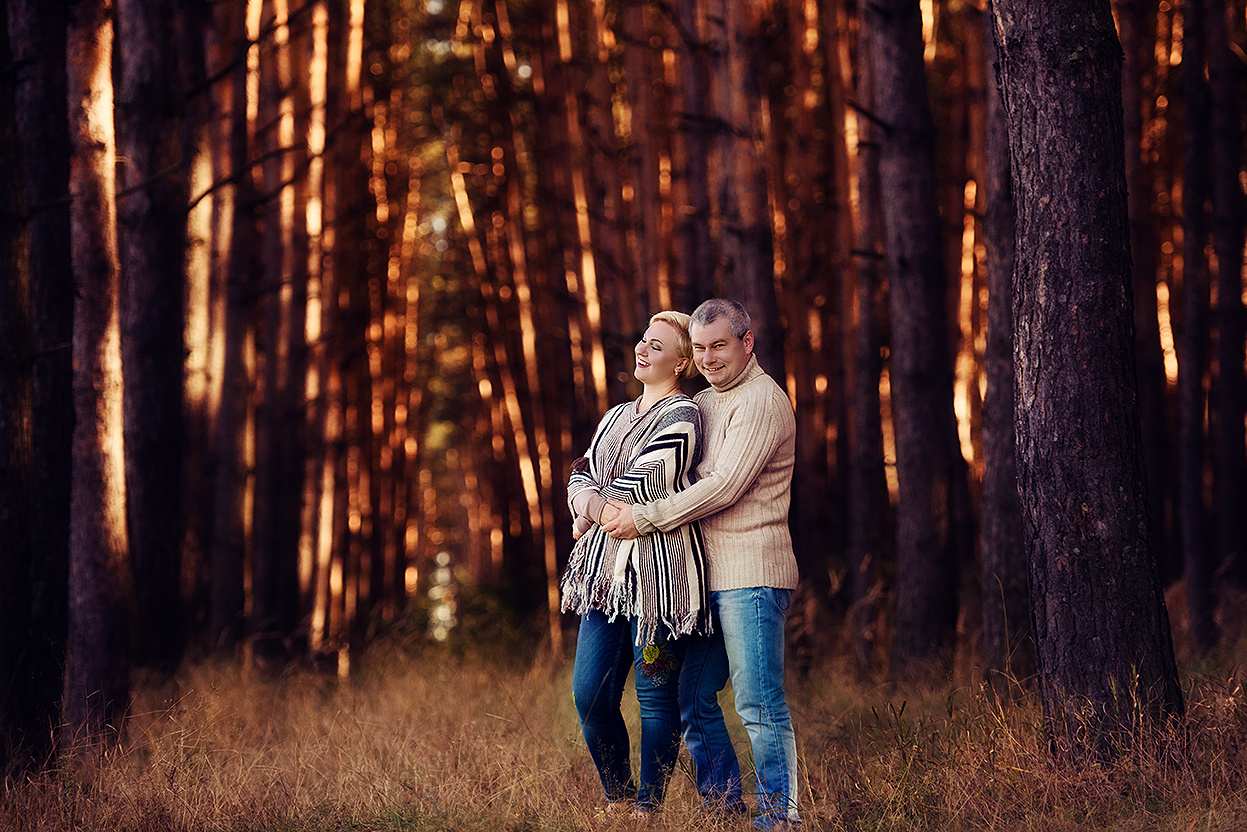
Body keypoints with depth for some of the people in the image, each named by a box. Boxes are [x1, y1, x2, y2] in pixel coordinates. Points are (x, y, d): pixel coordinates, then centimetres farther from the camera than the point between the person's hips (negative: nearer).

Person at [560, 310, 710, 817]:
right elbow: (581, 475, 14)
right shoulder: (616, 417, 21)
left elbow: (644, 483, -12)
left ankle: (648, 807, 7)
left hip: (658, 570, -7)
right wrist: (589, 498, -9)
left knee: (656, 697, -2)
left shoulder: (681, 416, -4)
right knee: (590, 696, 2)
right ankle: (617, 799, 18)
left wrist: (594, 510, 2)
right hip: (605, 570, 7)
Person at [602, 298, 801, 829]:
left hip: (752, 575, -9)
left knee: (760, 704, -10)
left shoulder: (760, 402, -9)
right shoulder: (704, 403, 20)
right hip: (710, 577, 9)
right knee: (694, 698, 10)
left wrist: (642, 517, -12)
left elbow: (723, 488, -17)